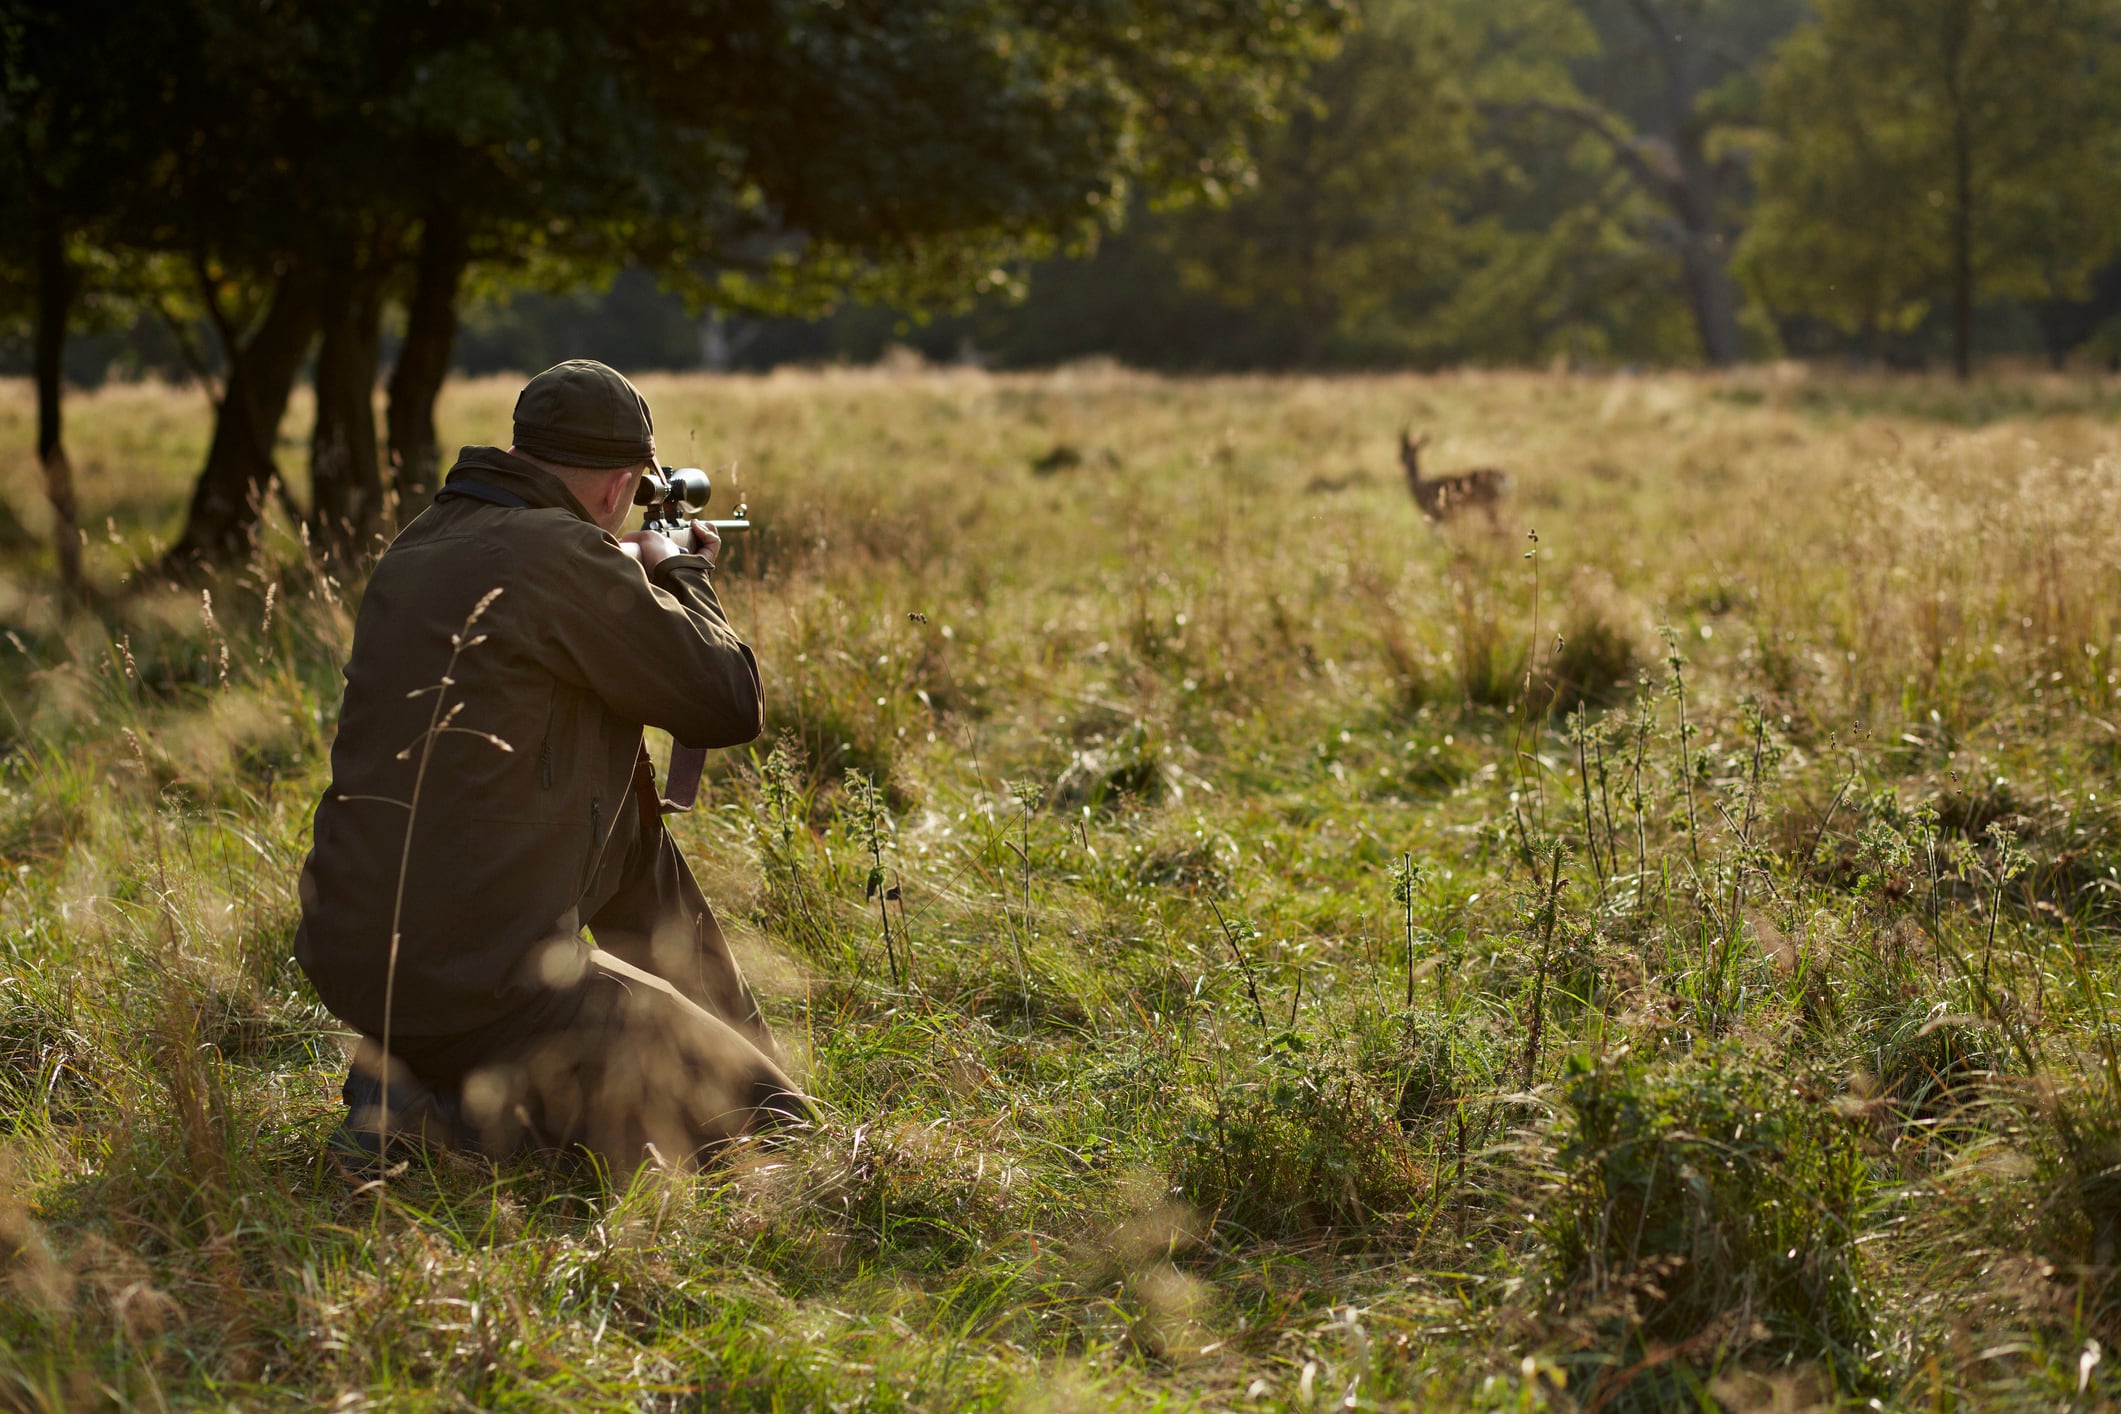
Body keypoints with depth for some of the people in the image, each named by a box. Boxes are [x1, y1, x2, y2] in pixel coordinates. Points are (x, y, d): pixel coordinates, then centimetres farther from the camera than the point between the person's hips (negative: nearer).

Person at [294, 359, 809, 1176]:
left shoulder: (420, 545, 11)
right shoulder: (567, 558, -14)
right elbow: (730, 706, -6)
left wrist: (640, 581, 33)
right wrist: (680, 578, 11)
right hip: (470, 978, -9)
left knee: (631, 829, 26)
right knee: (760, 1128, 1)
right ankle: (434, 1110, -6)